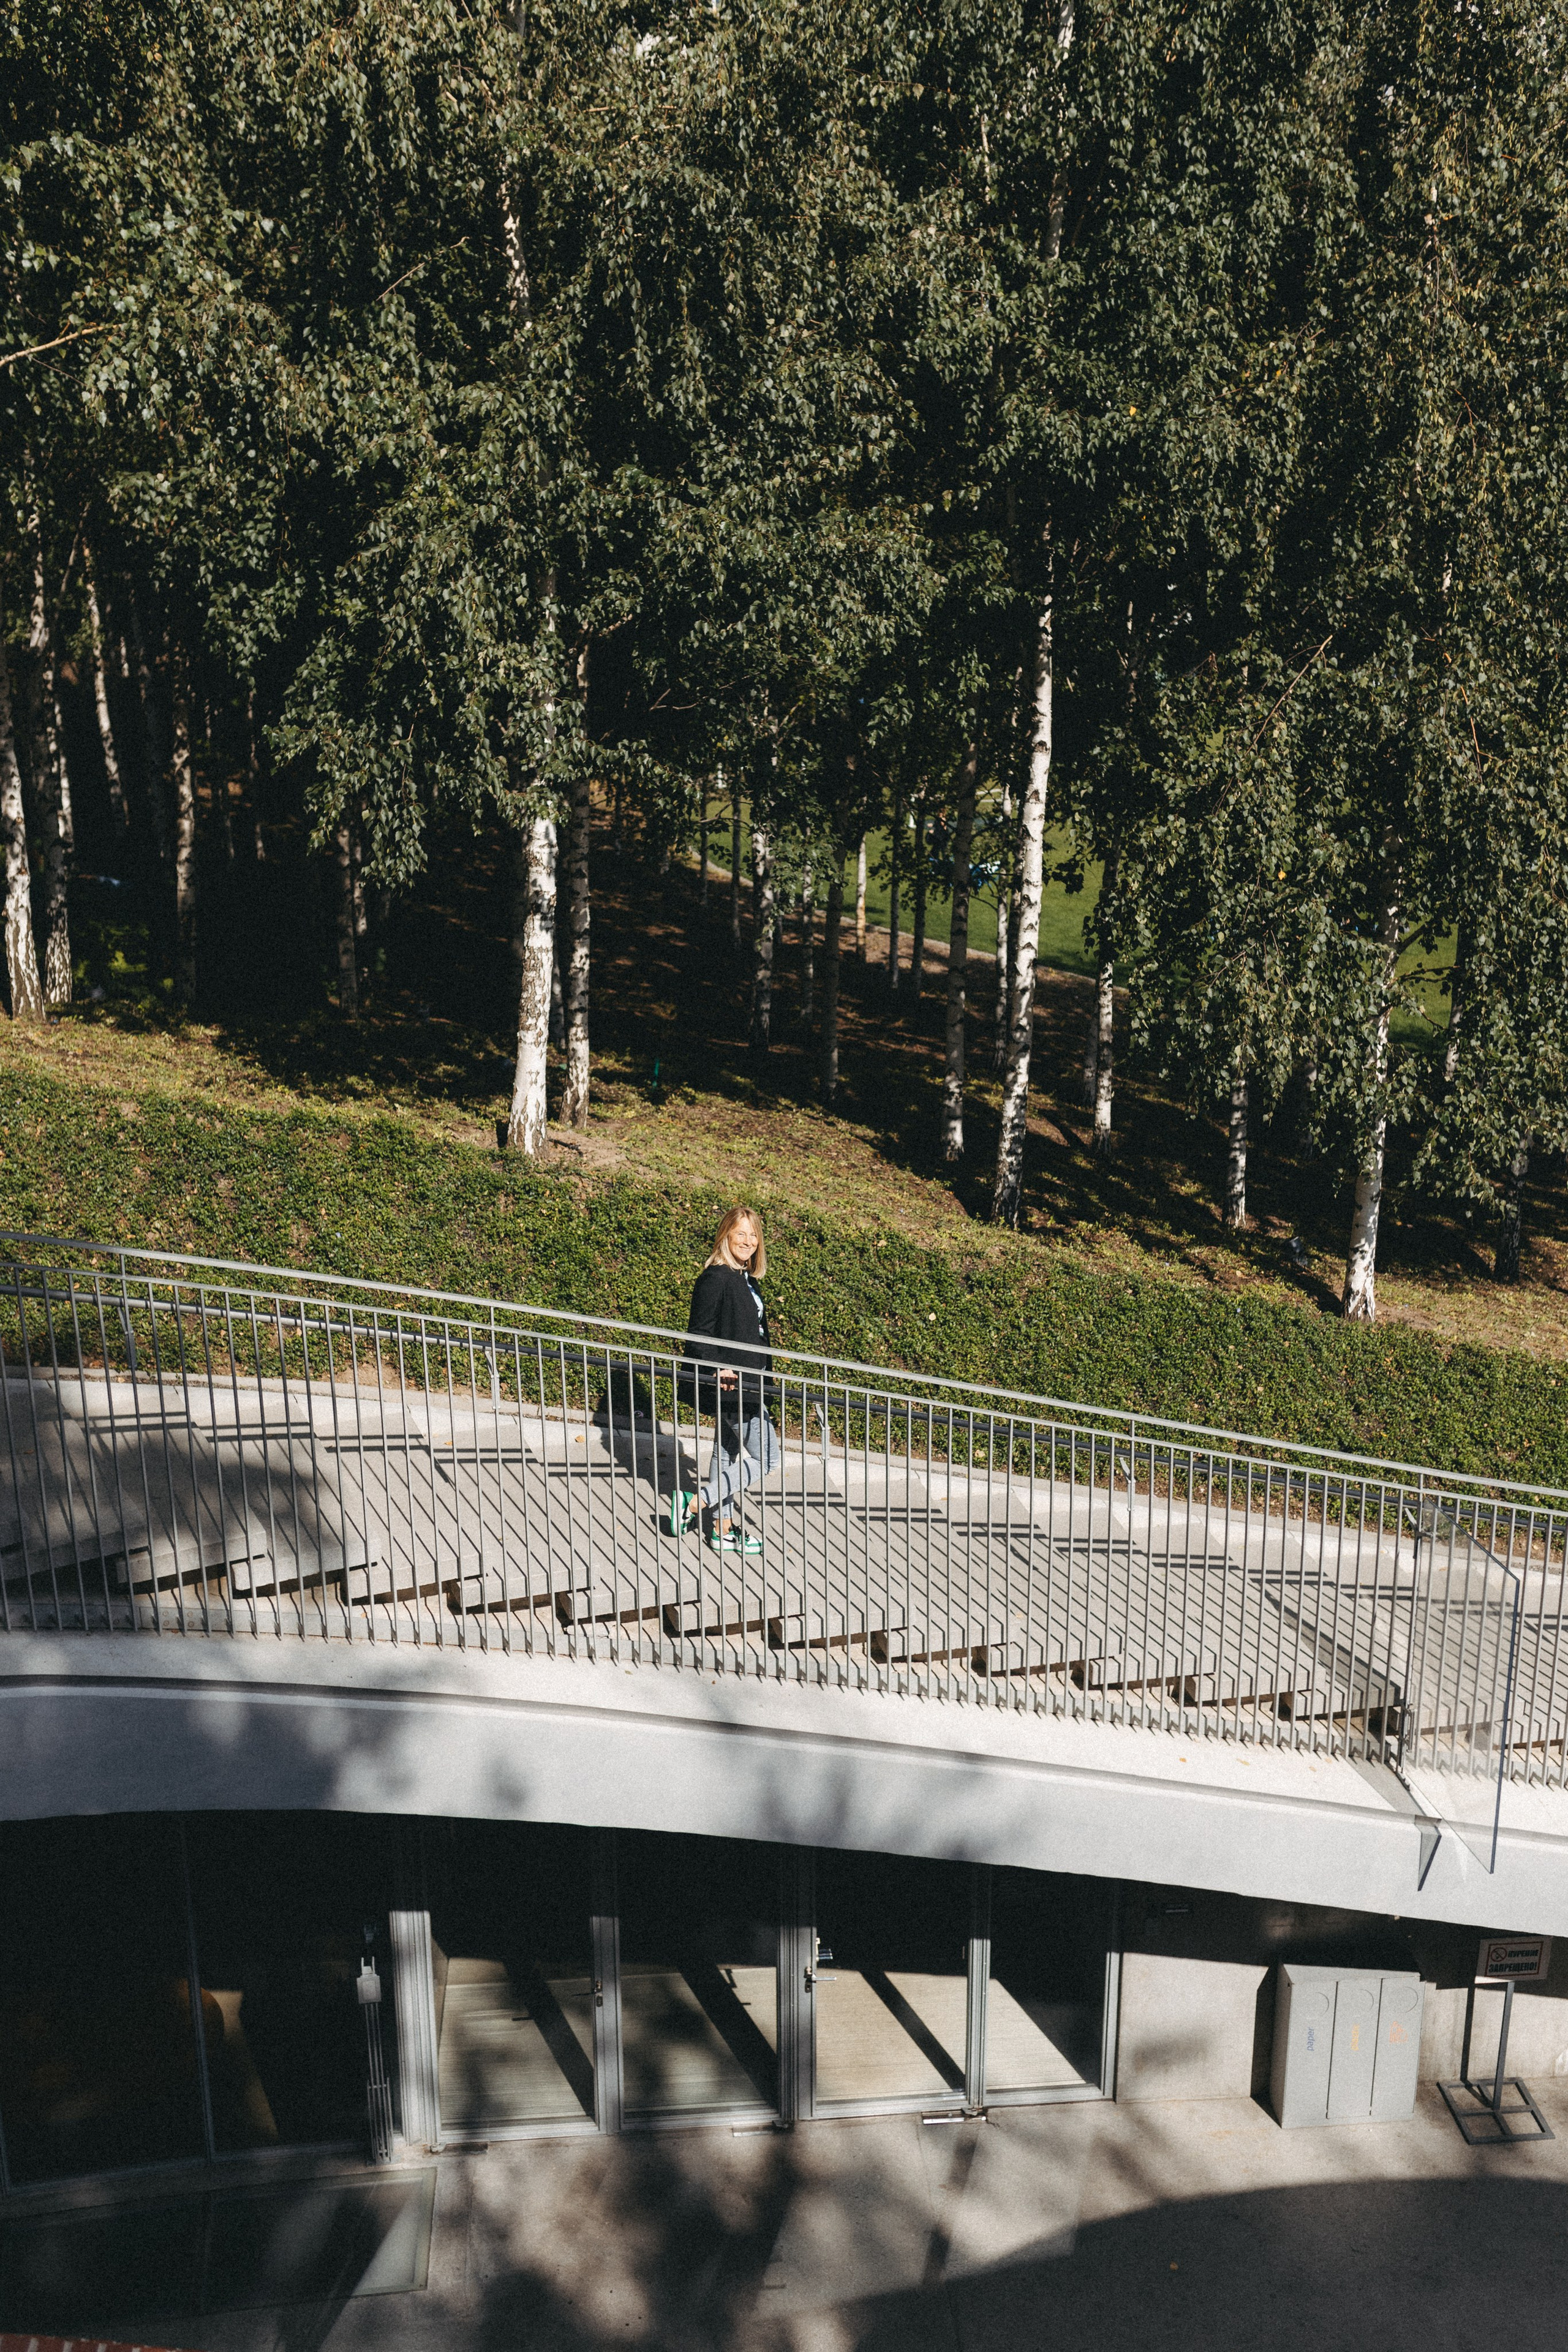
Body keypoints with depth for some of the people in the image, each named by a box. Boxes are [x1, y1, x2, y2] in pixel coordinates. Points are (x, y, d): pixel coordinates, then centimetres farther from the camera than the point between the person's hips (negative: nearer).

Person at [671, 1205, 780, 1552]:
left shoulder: (746, 1279, 11)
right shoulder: (716, 1278, -18)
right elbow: (698, 1334, -19)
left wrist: (761, 1374, 22)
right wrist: (716, 1370, -28)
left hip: (746, 1382, 10)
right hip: (729, 1384, -10)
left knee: (728, 1454, 16)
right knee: (765, 1458, -6)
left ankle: (722, 1528, 26)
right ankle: (694, 1503, -2)